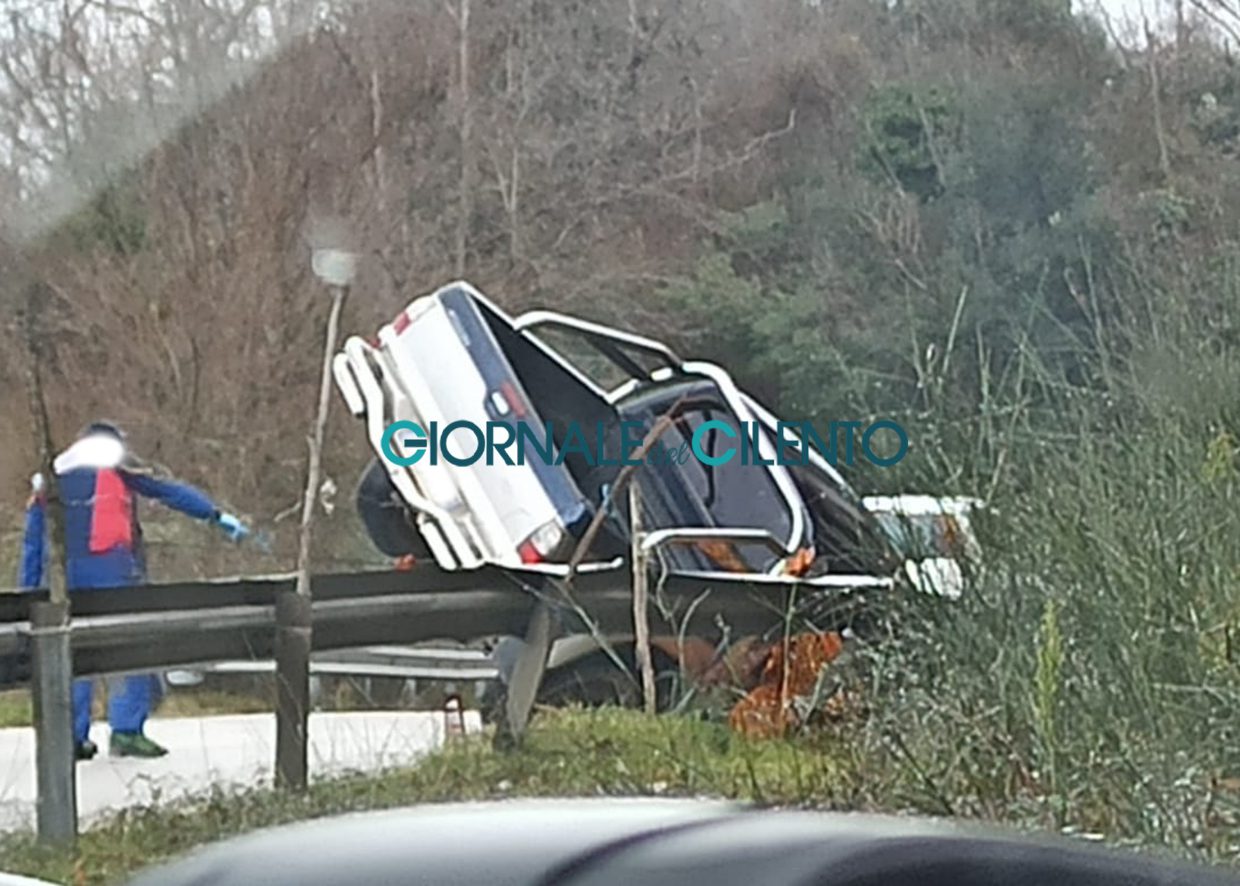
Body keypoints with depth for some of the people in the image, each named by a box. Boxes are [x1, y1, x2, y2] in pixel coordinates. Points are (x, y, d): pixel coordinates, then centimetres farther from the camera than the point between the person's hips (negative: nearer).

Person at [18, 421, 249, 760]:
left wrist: (28, 592, 23)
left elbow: (33, 543, 21)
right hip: (111, 568, -5)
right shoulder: (114, 462, 12)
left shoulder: (50, 476, 24)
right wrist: (217, 515, 6)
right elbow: (169, 491, 6)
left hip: (66, 574, 5)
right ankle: (126, 730, -9)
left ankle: (73, 736, 9)